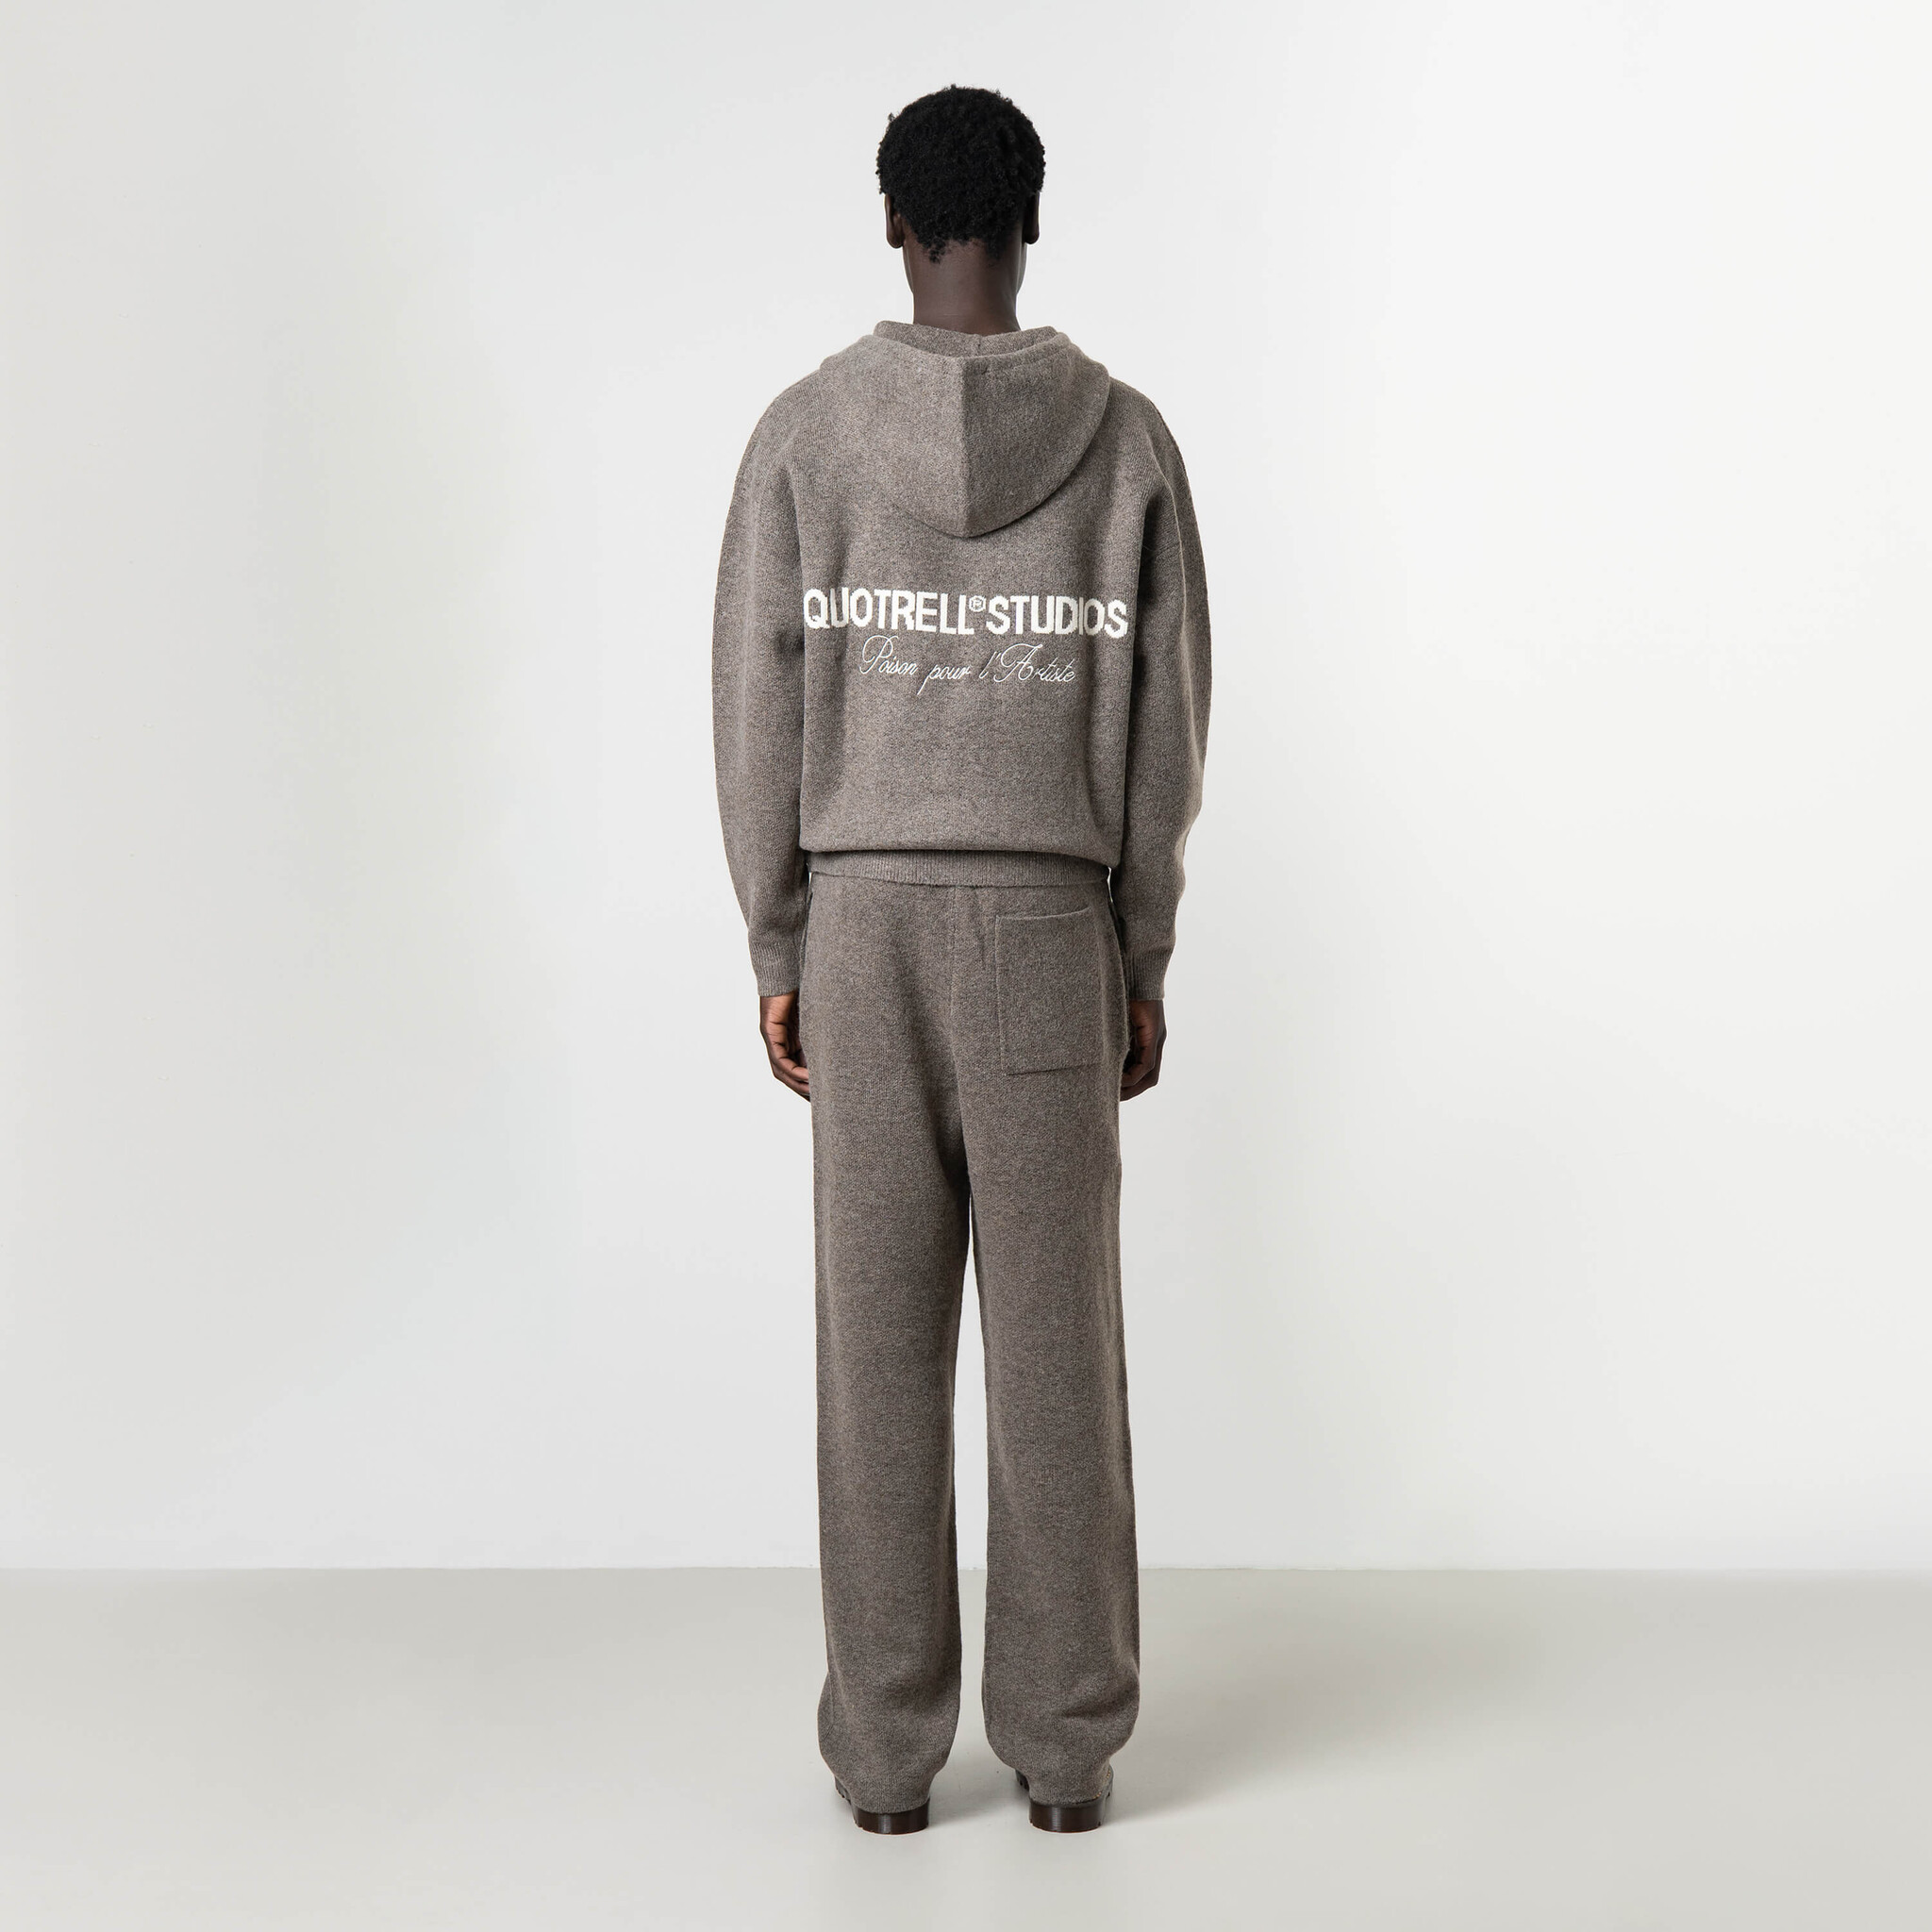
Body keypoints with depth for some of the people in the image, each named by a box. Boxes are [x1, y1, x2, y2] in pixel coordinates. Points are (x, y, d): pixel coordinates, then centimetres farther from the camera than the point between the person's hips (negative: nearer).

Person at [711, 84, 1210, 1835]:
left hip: (861, 918, 0)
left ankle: (888, 1747, 12)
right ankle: (1067, 1741, 13)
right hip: (1053, 921, 0)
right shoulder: (1124, 437, 1)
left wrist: (777, 949, 6)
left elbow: (760, 711, -2)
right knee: (1057, 1338, 6)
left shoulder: (805, 434, -1)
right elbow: (1165, 723, 0)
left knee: (881, 1337, 6)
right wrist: (1146, 959, 8)